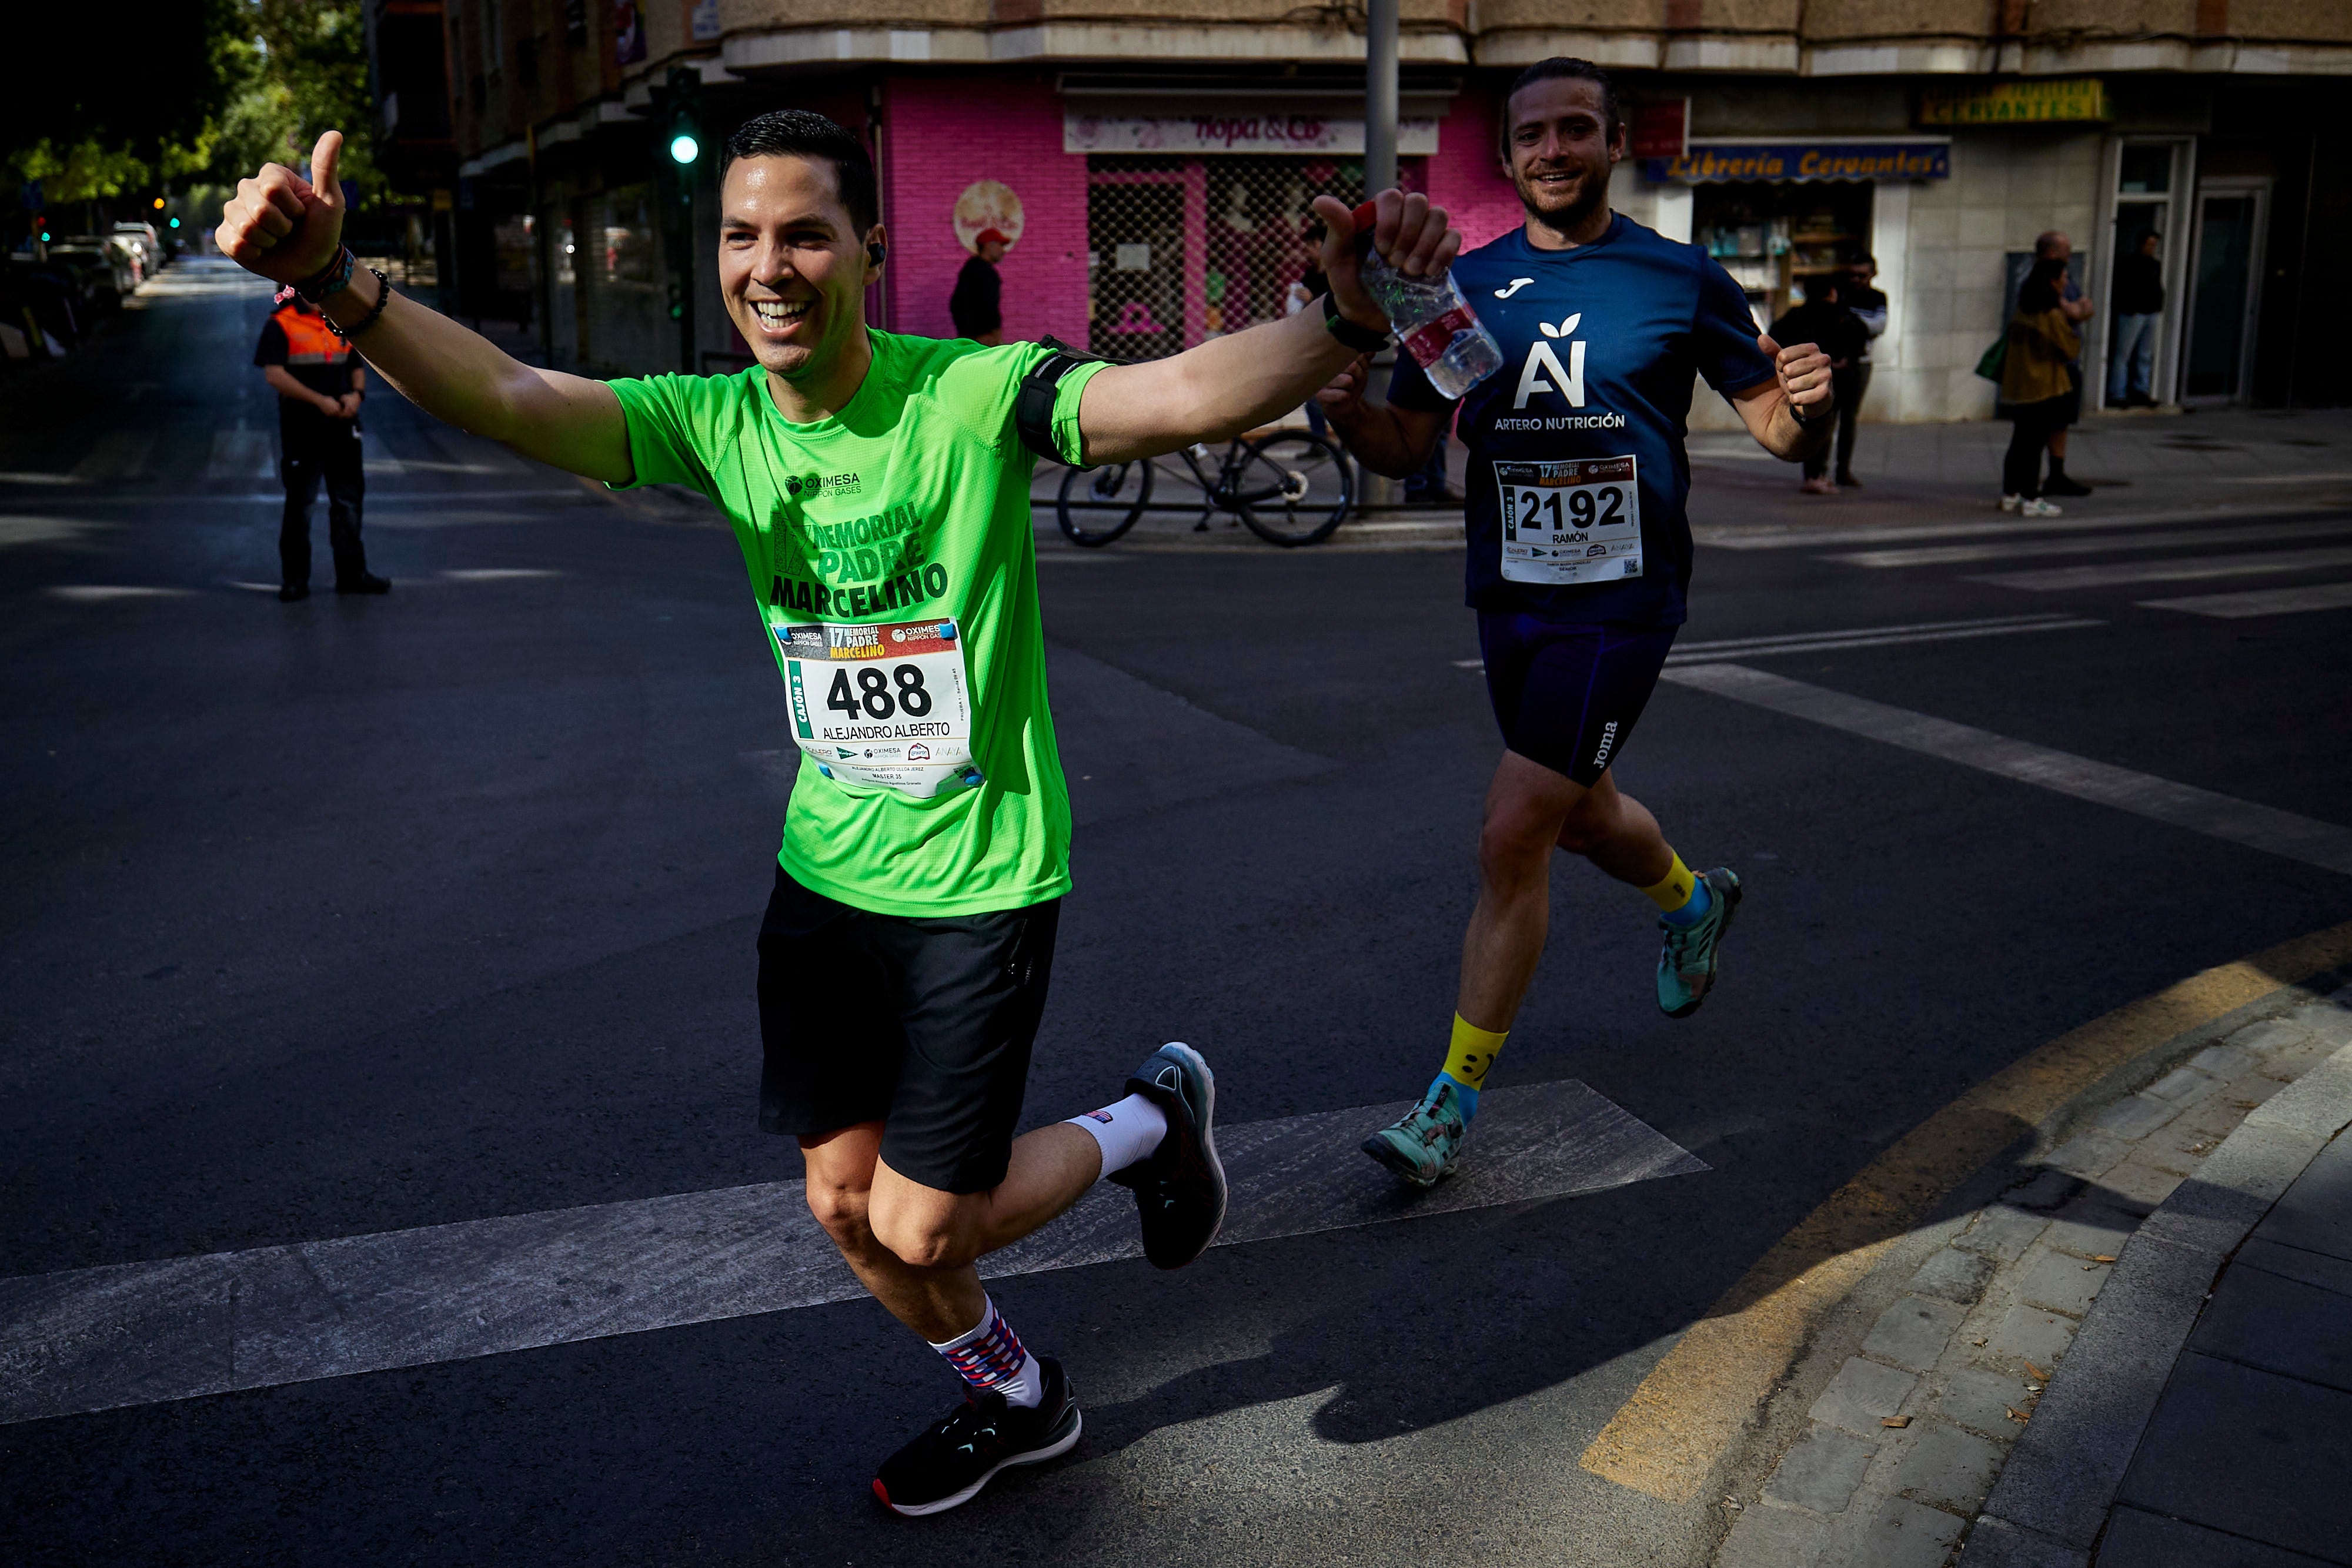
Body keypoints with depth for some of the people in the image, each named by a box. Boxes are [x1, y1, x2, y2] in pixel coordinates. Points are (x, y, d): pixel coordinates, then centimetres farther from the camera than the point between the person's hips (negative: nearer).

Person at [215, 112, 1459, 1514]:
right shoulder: (715, 423, -5)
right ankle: (1016, 1400, 43)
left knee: (920, 1227, 1)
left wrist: (1346, 323, -52)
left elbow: (1187, 396, -33)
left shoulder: (974, 396, -18)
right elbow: (506, 398, -18)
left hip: (983, 880, -5)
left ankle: (1153, 1118, 29)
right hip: (825, 872, 6)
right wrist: (338, 286, -36)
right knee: (846, 1201, 15)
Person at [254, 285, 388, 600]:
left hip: (343, 427, 5)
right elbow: (274, 375, -13)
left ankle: (352, 573, 16)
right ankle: (294, 579, 10)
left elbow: (357, 367, 19)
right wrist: (320, 401, -19)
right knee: (299, 504, 3)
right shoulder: (281, 325, -5)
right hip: (301, 429, -5)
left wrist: (357, 394, -3)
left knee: (349, 500, 8)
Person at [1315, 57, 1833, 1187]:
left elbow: (1777, 431, 3)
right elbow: (1406, 448, 5)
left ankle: (1454, 1101, 4)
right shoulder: (1464, 286, 5)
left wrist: (1809, 405, -21)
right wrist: (1347, 410, -16)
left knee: (1513, 838, -10)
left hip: (1622, 596, -4)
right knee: (1580, 815, 22)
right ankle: (1694, 900, 57)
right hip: (1509, 592, 5)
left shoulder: (1681, 280, -3)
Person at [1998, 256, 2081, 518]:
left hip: (2017, 386, 7)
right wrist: (2069, 320, 1)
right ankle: (2031, 499, 1)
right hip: (2044, 388, -7)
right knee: (2035, 444, -3)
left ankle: (2010, 494, 20)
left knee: (2019, 442, 14)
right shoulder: (2052, 315, -16)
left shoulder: (2022, 311, 7)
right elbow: (2072, 350, -11)